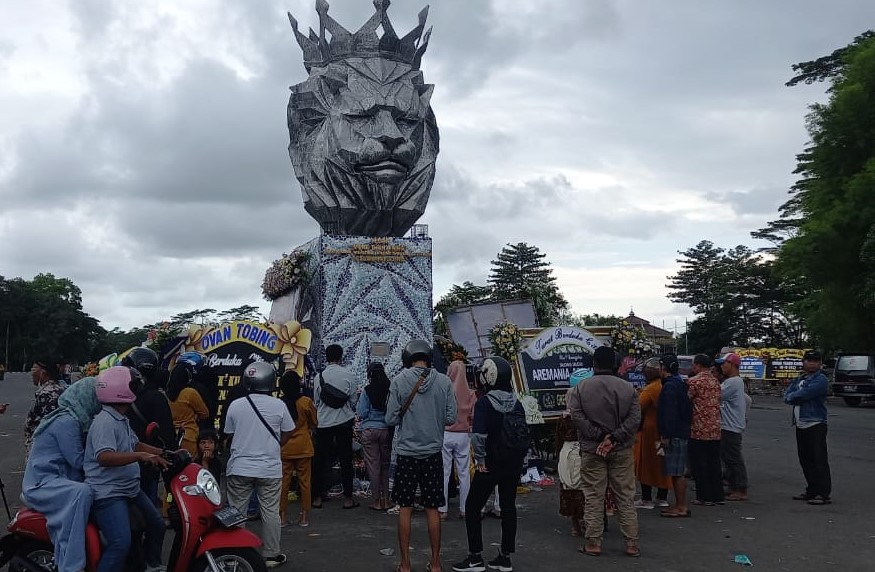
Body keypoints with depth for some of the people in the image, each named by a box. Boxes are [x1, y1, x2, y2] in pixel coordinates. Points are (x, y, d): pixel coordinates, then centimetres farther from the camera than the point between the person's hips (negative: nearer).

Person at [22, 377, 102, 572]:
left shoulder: (70, 418, 14)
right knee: (82, 493, -33)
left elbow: (76, 458, 20)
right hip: (41, 484, -11)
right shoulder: (67, 422, -16)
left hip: (55, 479, 11)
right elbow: (78, 461, -16)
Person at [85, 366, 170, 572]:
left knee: (157, 525, 20)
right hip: (109, 493, -11)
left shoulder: (121, 420, 13)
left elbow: (135, 444, 26)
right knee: (121, 543, -25)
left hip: (130, 489, 11)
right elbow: (104, 457, -34)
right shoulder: (105, 421, -20)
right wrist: (140, 456, -41)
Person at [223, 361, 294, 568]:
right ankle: (271, 555, 13)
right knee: (270, 512, 8)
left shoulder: (236, 405, -4)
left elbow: (229, 434, 8)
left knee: (236, 512, 10)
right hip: (269, 469, -1)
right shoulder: (278, 405, -7)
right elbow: (287, 434, 2)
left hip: (239, 468, 1)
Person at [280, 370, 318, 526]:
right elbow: (313, 423, 2)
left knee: (284, 481, 9)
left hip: (284, 449, 1)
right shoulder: (306, 402, -12)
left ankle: (283, 515, 15)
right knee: (304, 481, 8)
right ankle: (305, 515, 13)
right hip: (303, 447, 0)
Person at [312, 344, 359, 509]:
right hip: (344, 421, -1)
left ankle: (318, 497, 15)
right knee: (345, 459, 5)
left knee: (321, 459, 10)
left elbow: (316, 401, 3)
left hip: (323, 423, 1)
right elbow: (354, 400, -2)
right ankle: (348, 497, 6)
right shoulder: (347, 375, -7)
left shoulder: (320, 376, -3)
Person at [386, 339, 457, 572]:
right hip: (433, 452, 1)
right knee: (432, 509, 11)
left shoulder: (399, 380, -8)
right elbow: (451, 418, -3)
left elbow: (391, 419, -8)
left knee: (405, 508, 9)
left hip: (406, 452, -1)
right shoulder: (444, 381, -5)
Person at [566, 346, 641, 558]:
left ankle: (593, 543, 9)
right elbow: (635, 419, -6)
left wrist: (599, 436, -9)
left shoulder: (581, 388, -3)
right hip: (621, 450, 1)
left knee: (593, 497, 5)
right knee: (626, 497, 7)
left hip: (592, 450, -1)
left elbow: (577, 416, -12)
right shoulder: (628, 388, 0)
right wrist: (614, 438, -11)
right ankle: (632, 544, 11)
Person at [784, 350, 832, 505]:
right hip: (800, 425, 8)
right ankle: (812, 491, 22)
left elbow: (803, 394, -20)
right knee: (805, 460, 13)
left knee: (819, 460, -7)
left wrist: (792, 396, -1)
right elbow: (787, 397, 7)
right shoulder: (799, 380, 18)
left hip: (815, 424, -8)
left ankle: (824, 494, -5)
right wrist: (799, 397, -11)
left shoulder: (820, 380, -8)